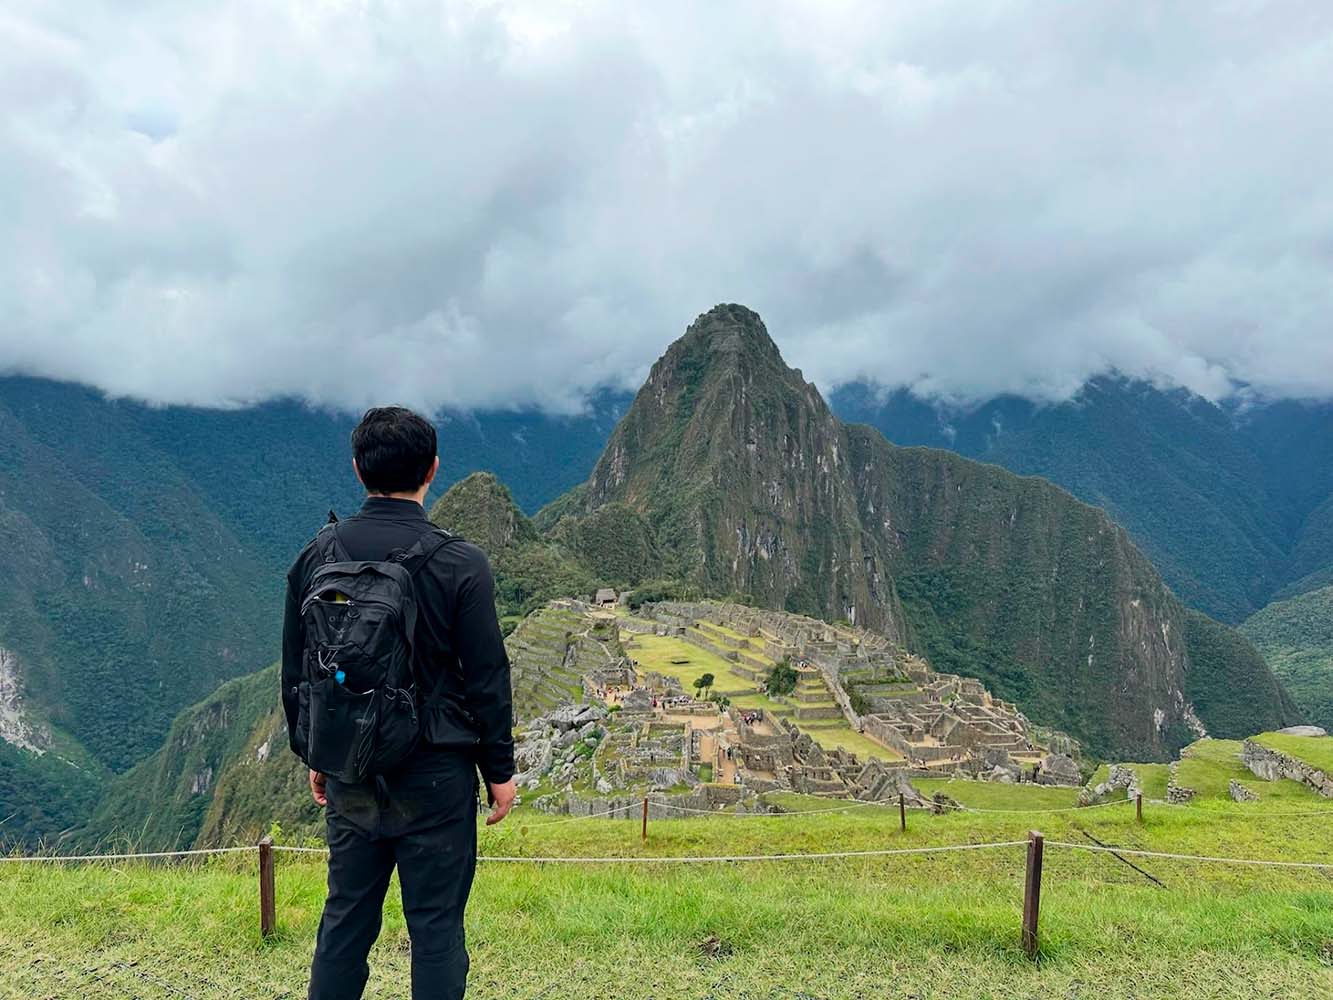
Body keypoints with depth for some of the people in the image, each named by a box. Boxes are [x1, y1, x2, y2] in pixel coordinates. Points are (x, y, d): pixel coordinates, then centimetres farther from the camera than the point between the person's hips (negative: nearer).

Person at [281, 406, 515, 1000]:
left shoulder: (316, 557, -1)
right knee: (436, 924, 8)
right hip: (436, 774, -4)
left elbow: (295, 673, 7)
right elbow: (487, 677, -10)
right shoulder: (460, 564, -14)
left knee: (345, 918, 17)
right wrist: (499, 769, 1)